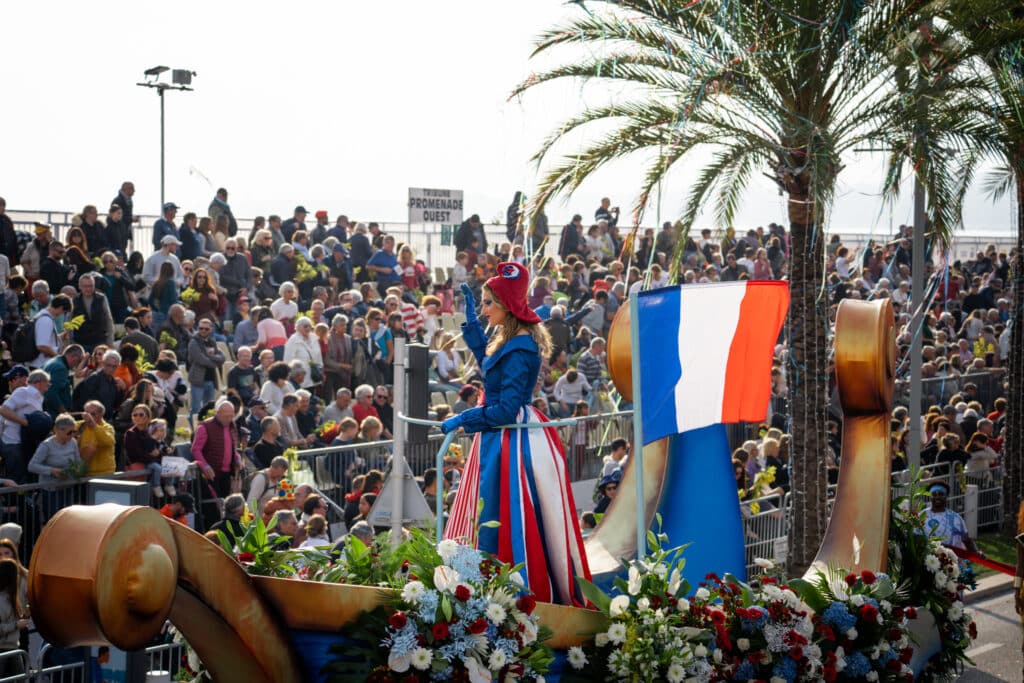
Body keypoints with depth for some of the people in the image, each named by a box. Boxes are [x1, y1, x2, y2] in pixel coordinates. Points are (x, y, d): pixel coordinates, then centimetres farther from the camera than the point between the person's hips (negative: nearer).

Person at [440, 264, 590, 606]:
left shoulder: (519, 348, -20)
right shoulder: (508, 339, 9)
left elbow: (507, 409, -24)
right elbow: (488, 363, 32)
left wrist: (463, 419, -15)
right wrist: (471, 322, 26)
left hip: (512, 442, -10)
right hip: (500, 439, 10)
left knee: (499, 521, -5)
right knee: (491, 520, 14)